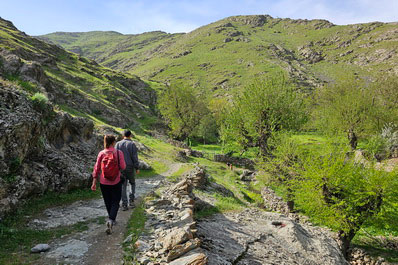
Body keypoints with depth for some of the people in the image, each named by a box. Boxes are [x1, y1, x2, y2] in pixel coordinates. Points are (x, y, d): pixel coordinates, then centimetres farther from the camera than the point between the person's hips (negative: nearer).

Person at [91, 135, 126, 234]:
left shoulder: (101, 153, -5)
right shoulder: (119, 153, -12)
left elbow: (97, 168, -4)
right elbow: (122, 167, -11)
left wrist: (94, 182, 1)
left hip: (104, 183, 3)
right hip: (116, 182, -2)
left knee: (108, 202, 18)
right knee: (115, 203, 7)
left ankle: (112, 220, 34)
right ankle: (111, 220, -13)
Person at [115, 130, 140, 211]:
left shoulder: (118, 144, 3)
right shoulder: (132, 144, -6)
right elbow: (135, 157, -9)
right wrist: (137, 168, -5)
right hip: (130, 167, -2)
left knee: (123, 186, 7)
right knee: (132, 183, 19)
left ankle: (124, 204, 5)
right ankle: (131, 200, 8)